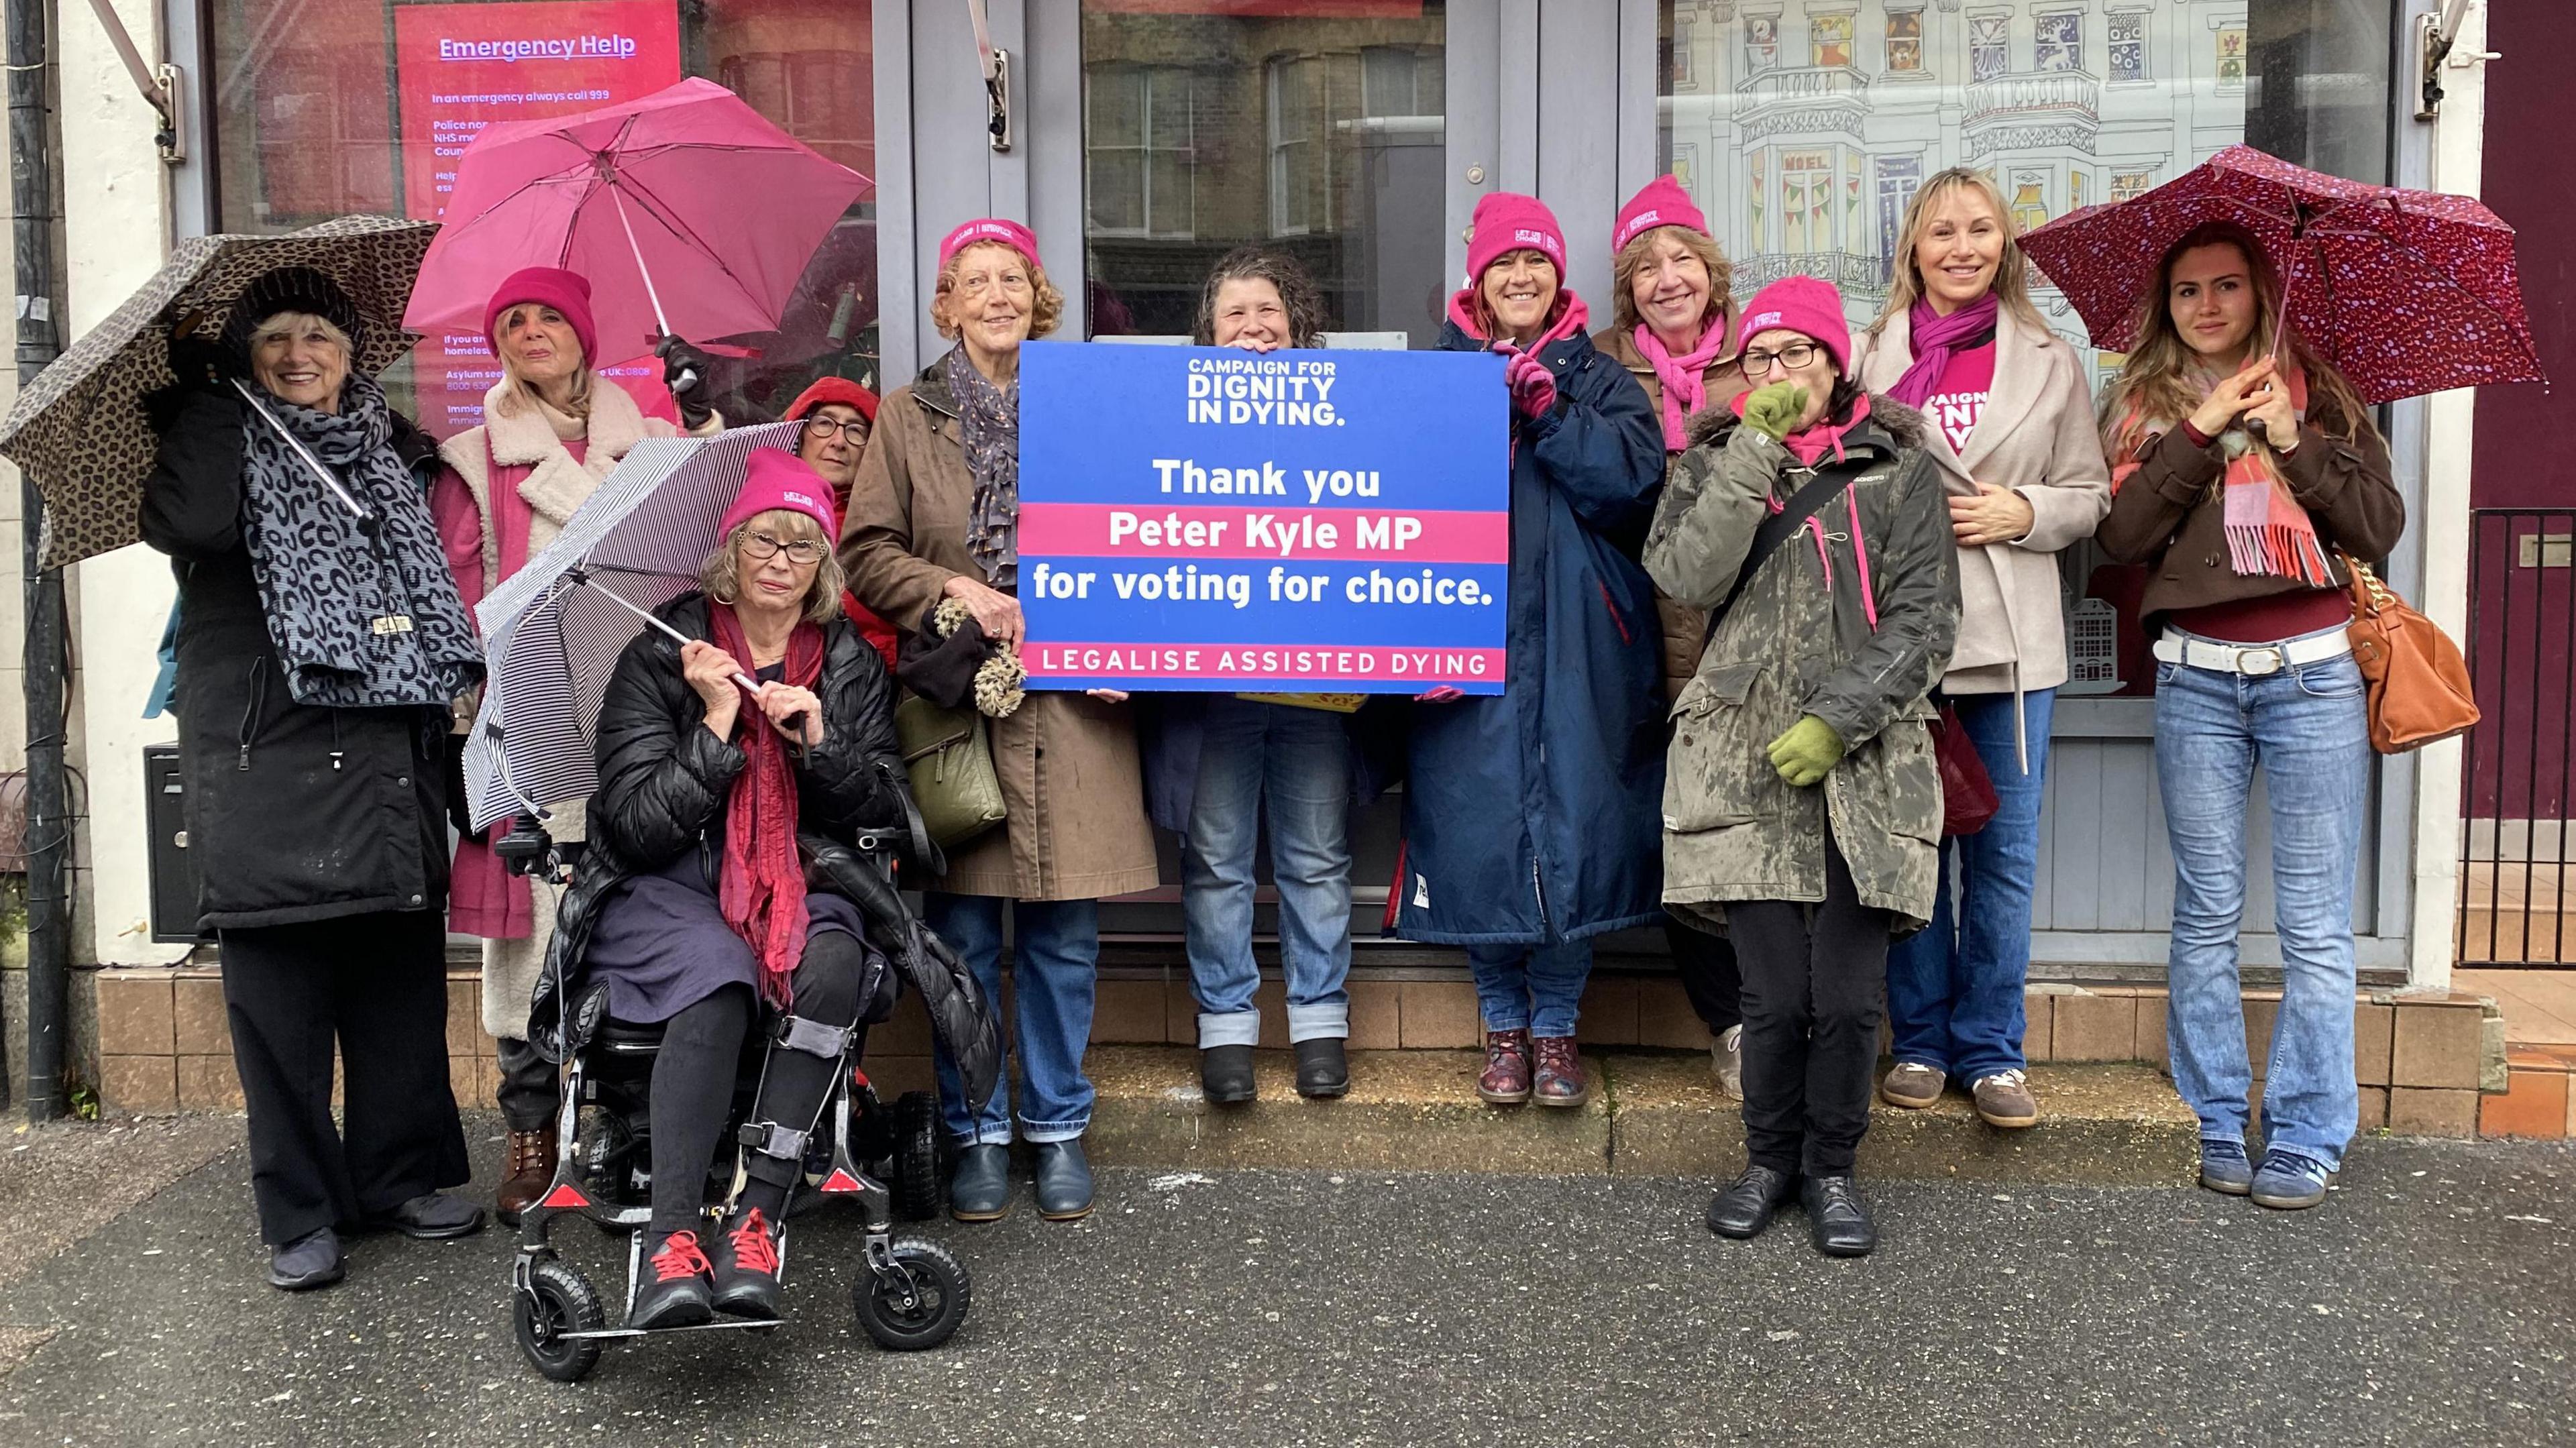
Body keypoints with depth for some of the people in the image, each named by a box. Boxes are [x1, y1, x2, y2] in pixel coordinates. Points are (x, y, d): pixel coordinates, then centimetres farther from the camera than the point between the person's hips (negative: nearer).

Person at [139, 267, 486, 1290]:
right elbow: (188, 524, -17)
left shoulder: (392, 451, 17)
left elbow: (434, 583, 20)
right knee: (279, 989, 0)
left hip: (389, 763, 4)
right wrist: (206, 394, -8)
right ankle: (298, 1213, 9)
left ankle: (398, 1177, 21)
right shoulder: (224, 445, 5)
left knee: (401, 977, 7)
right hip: (265, 769, -4)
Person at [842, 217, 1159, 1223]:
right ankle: (975, 1131, 18)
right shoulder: (909, 416, 8)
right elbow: (866, 551, 5)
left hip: (1071, 703, 1)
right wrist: (956, 591, -11)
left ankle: (1057, 1124, 19)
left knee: (1064, 934, 5)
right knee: (964, 934, 4)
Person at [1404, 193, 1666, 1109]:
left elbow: (1634, 478, -6)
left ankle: (1556, 1026, 15)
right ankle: (1503, 1024, 19)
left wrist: (1546, 407, -12)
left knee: (1576, 824, -2)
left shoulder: (1598, 378, 11)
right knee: (1479, 827, 0)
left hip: (1579, 649, 0)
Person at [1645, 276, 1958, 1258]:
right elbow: (1686, 578, -7)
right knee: (1775, 993, -1)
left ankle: (1832, 1170, 20)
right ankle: (1770, 1158, 23)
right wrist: (1754, 456, -9)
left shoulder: (1897, 468, 7)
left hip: (1864, 766, 0)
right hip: (1744, 763, 1)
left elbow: (1925, 617, 0)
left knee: (1849, 997, -2)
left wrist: (1839, 718, -10)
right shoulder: (1714, 462, 12)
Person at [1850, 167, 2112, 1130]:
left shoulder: (2051, 364, 10)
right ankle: (1920, 1042, 19)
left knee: (2005, 854, 5)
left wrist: (2025, 512, -8)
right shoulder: (1870, 357, 6)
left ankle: (1990, 1049, 17)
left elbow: (2092, 496, 10)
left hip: (2013, 643, 1)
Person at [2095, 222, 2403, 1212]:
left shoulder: (2320, 394, 8)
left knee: (2315, 925, -1)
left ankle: (2306, 1139, 8)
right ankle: (2214, 1124, 15)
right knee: (2207, 915, 6)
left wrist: (2293, 442, -10)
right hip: (2195, 677, 1)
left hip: (2314, 674, -1)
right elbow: (2122, 536, -4)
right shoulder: (2142, 405, 9)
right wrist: (2200, 433, -11)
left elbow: (2381, 527, 0)